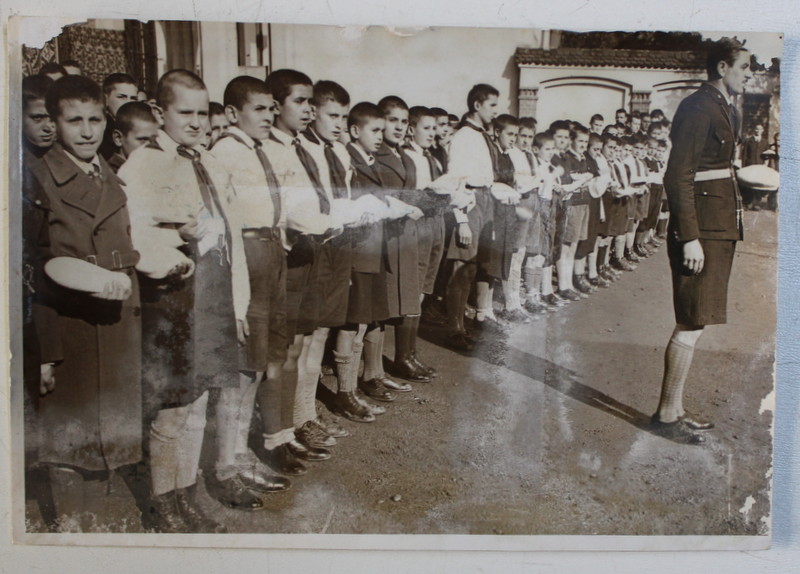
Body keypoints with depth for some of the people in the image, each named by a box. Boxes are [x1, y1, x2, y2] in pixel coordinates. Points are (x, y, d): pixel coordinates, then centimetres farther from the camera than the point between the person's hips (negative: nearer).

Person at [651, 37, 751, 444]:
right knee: (692, 323, -6)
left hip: (720, 227, 10)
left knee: (694, 321, 12)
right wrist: (690, 237, -22)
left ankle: (674, 409, 21)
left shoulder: (727, 109, 19)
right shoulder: (698, 107, -12)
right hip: (702, 227, -10)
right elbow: (677, 176, -18)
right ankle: (666, 414, 4)